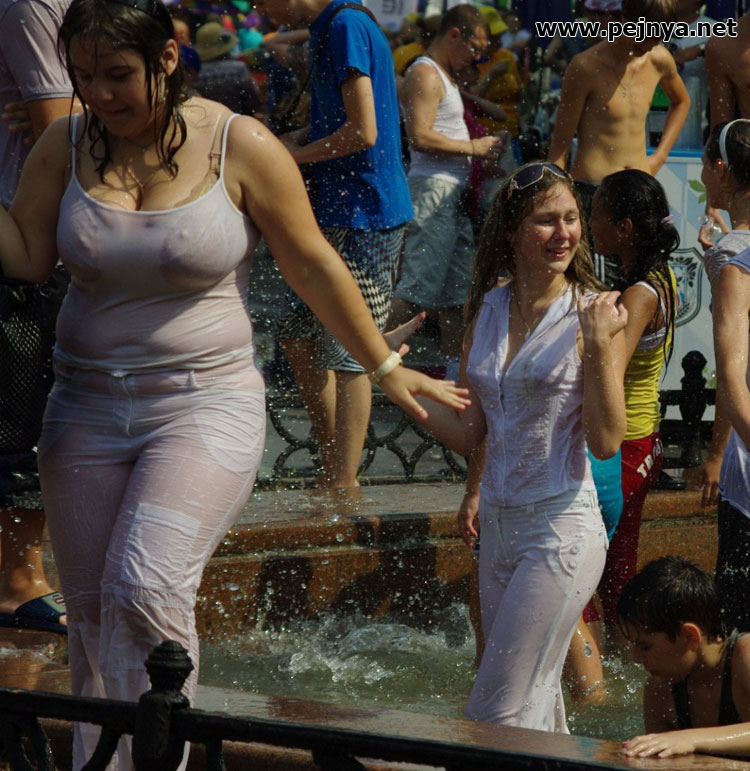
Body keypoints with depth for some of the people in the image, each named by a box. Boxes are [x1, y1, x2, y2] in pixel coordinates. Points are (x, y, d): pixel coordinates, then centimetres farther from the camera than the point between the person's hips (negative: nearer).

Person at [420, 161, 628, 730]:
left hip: (562, 528, -6)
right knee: (537, 708, 15)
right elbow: (468, 435, 11)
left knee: (499, 715, -8)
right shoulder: (488, 310, 8)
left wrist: (599, 347, -23)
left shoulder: (592, 316, -9)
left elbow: (607, 442, -15)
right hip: (500, 526, 6)